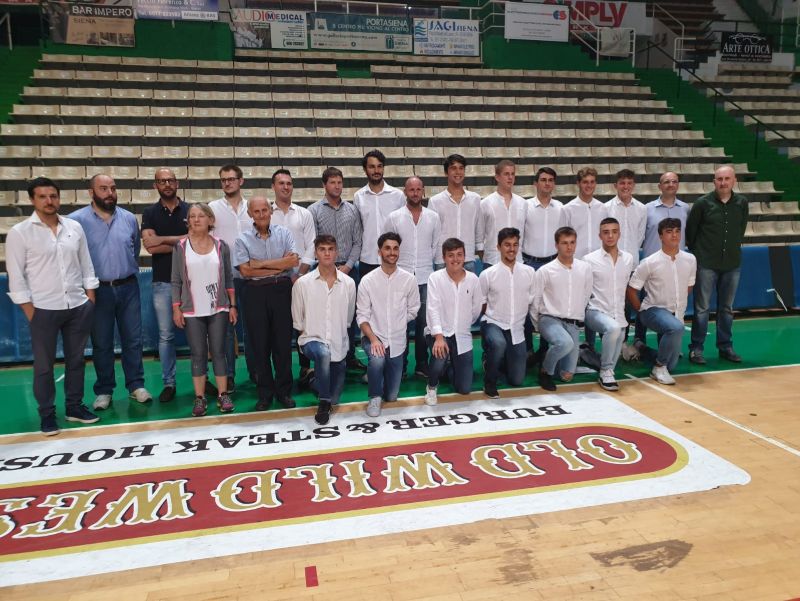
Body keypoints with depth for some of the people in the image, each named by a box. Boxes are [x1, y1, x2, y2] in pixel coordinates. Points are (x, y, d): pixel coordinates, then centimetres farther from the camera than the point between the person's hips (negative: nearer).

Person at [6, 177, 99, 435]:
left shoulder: (74, 227, 5)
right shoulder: (19, 232, -5)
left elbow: (86, 265, 10)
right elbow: (16, 275, -5)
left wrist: (90, 298, 5)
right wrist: (29, 311, -8)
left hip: (79, 307, 3)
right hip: (43, 310, -3)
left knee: (76, 359, 13)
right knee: (43, 365, 8)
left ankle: (74, 406, 27)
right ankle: (47, 414, 21)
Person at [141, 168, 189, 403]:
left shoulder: (190, 210, 4)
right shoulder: (150, 213, 5)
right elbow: (149, 246, -8)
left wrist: (164, 239, -9)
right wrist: (181, 240, -9)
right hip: (163, 282, 1)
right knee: (166, 335, 6)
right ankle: (168, 383, 15)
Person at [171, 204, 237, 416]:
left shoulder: (220, 246, 2)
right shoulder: (181, 247, 0)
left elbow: (229, 278, 6)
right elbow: (176, 281, 2)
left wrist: (232, 305, 3)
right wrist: (176, 308, -2)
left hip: (218, 310, 0)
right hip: (192, 311, 0)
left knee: (218, 352, 4)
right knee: (198, 354, 5)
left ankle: (223, 395, 12)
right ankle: (199, 398, 12)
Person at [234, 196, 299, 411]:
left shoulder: (284, 233, 6)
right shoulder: (243, 240, 3)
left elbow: (293, 262, -7)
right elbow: (245, 271, -8)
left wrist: (261, 263, -10)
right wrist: (279, 266, -9)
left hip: (282, 290, 0)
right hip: (256, 293, 0)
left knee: (283, 342, 5)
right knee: (260, 343, 5)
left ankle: (284, 391, 18)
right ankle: (265, 393, 17)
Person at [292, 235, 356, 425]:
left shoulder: (348, 283, -3)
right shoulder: (302, 283, -7)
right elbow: (297, 320, 3)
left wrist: (338, 334, 12)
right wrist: (309, 336, 1)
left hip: (339, 343, 2)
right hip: (312, 340, -2)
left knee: (335, 399, 4)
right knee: (323, 353, -38)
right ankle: (323, 403, -20)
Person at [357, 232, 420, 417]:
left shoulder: (409, 279, -6)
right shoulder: (368, 281, -9)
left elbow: (412, 310, 5)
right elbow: (362, 315, -8)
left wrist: (396, 324, 2)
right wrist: (373, 339, -21)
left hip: (397, 341, 2)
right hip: (373, 336, -2)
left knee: (392, 397, 7)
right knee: (377, 360, -37)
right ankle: (375, 397, -8)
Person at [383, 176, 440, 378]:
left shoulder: (433, 217, 6)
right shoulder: (393, 217, 1)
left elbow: (436, 246, 12)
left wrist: (425, 263, 11)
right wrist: (400, 264, 7)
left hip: (425, 278, 1)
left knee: (423, 323, 6)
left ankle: (422, 365, 17)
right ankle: (399, 366, 13)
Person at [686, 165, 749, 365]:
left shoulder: (742, 202, 3)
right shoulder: (703, 203, -6)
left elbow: (741, 229, 16)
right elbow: (690, 230, 2)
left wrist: (733, 247, 16)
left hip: (732, 264, 3)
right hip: (706, 264, -3)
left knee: (727, 308, 11)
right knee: (702, 308, 0)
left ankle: (725, 347, 21)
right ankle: (696, 348, 7)